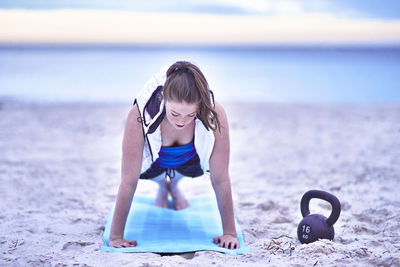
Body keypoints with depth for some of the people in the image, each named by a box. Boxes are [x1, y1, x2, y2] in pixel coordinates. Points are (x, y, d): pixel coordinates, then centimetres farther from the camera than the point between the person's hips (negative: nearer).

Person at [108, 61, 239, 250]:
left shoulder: (215, 115, -40)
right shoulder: (139, 116, -43)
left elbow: (221, 179, -33)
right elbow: (129, 181, -38)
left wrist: (229, 232, -31)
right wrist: (116, 236, -35)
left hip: (189, 157, 2)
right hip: (153, 159, -1)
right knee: (154, 175, -13)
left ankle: (174, 186, 23)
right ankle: (162, 186, 23)